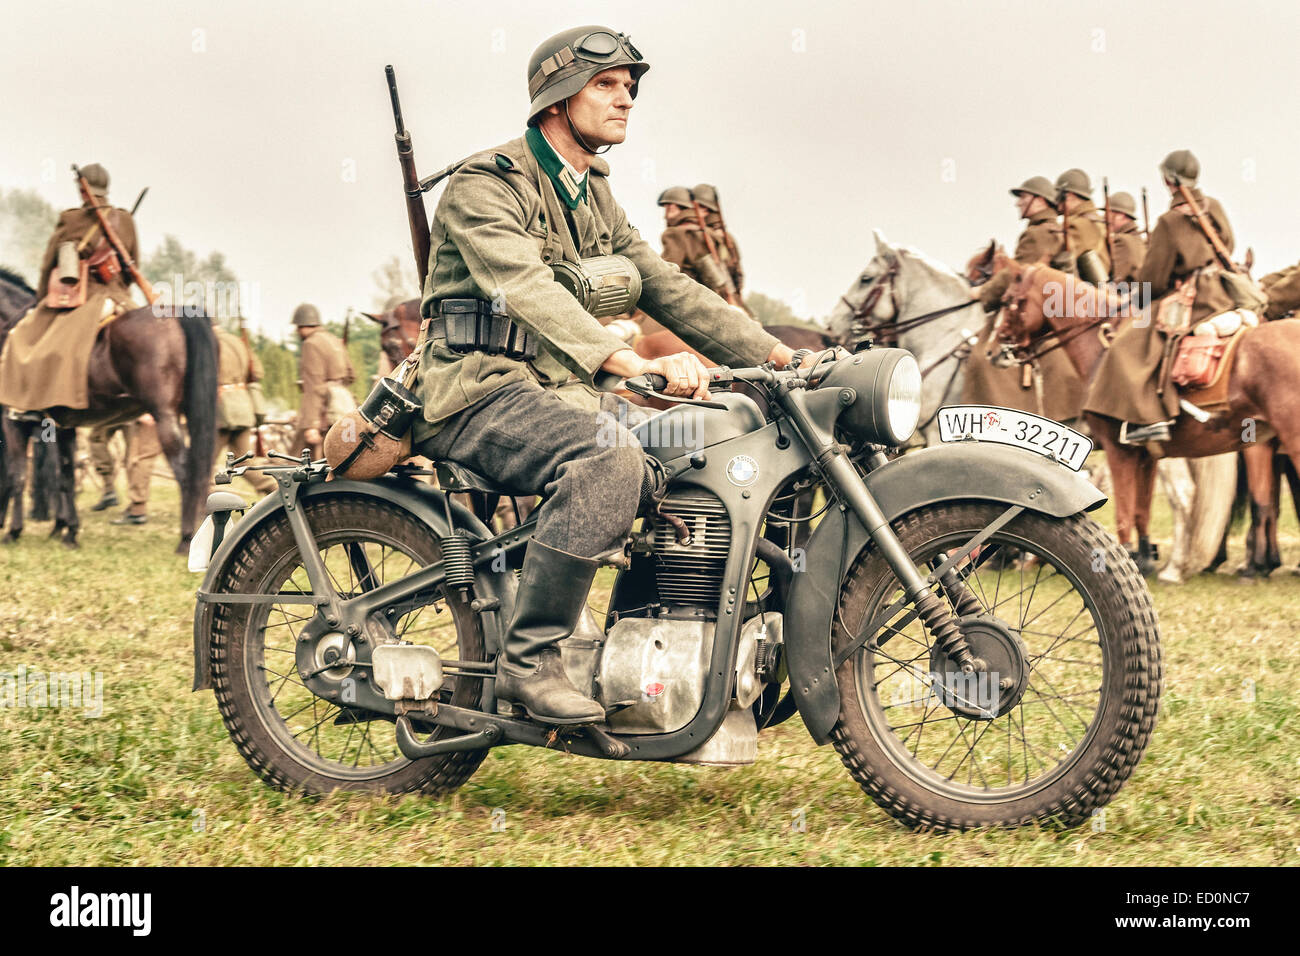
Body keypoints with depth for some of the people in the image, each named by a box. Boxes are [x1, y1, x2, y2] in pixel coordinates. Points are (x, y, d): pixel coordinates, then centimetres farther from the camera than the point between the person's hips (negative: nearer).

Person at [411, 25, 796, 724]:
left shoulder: (596, 201, 20)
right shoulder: (485, 183, -9)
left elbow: (666, 289, 16)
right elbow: (528, 290, -25)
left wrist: (777, 355, 3)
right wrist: (635, 362, -40)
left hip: (566, 396, 8)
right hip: (484, 392, -8)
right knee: (610, 456, -35)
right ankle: (528, 659, -31)